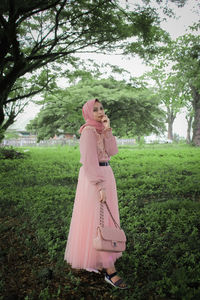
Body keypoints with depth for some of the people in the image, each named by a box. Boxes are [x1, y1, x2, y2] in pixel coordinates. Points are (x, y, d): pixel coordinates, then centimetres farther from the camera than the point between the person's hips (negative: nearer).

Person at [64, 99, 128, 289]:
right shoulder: (88, 131, -13)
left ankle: (91, 260, 30)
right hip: (93, 179, -9)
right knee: (96, 221, -5)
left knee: (101, 219, 15)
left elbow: (112, 152, -1)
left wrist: (108, 130, -9)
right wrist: (99, 187, -22)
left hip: (106, 174, 9)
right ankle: (110, 271, 1)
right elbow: (89, 162, -19)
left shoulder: (101, 131, 13)